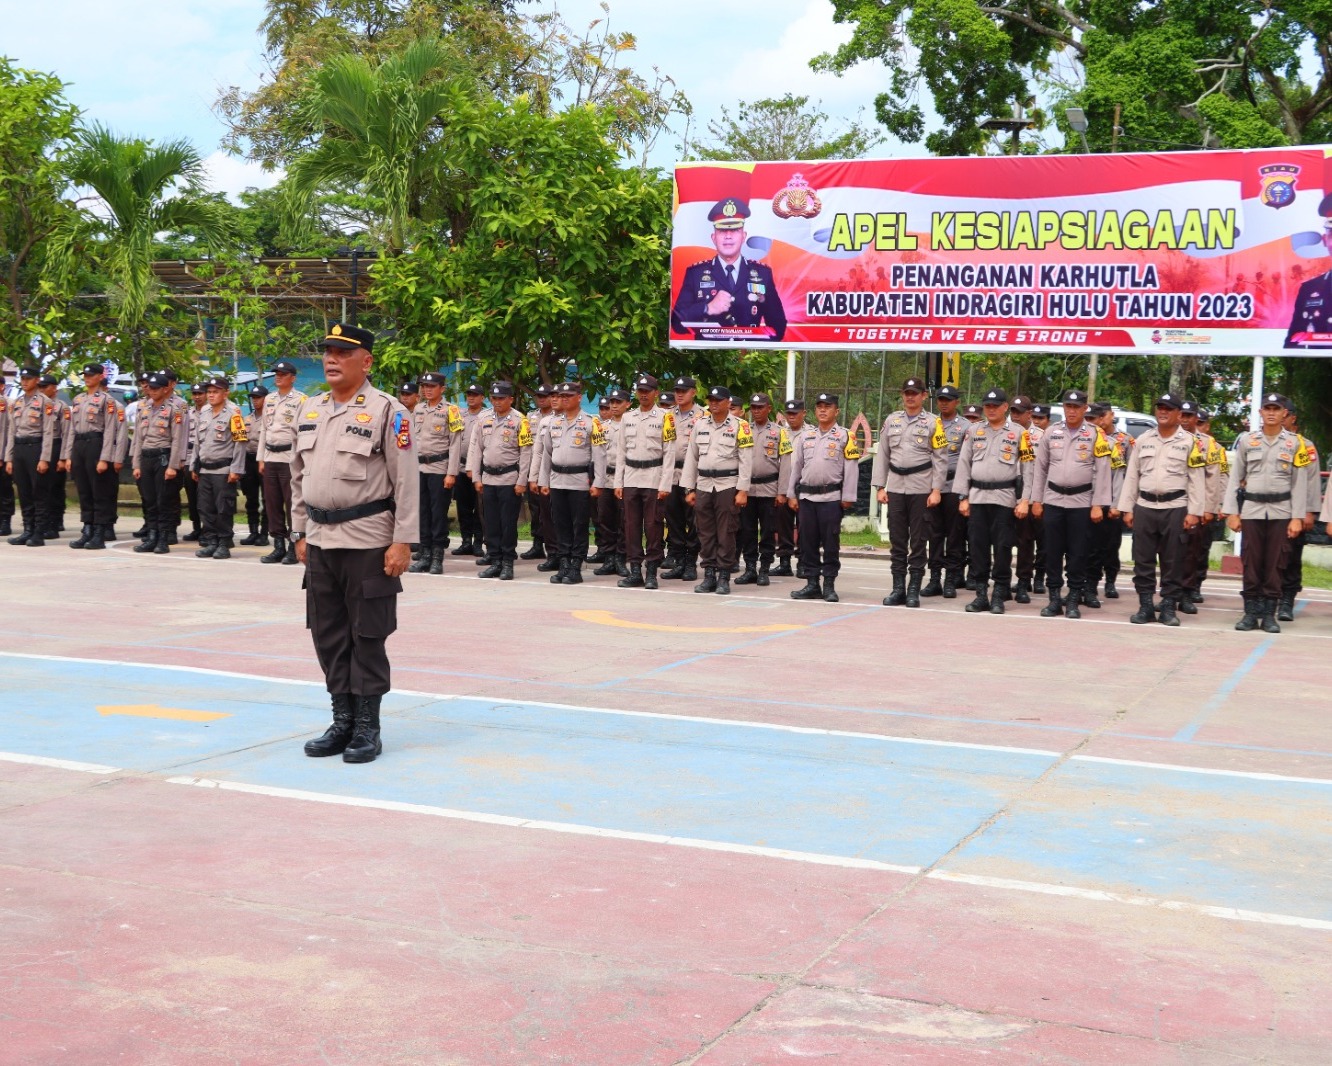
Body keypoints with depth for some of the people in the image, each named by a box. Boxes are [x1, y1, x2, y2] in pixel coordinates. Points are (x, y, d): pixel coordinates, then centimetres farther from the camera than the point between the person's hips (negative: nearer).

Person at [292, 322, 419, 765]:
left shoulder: (387, 412, -8)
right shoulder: (309, 410, 12)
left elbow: (407, 482, -10)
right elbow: (299, 476, 18)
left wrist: (402, 542, -14)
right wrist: (299, 533, 15)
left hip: (369, 542, -6)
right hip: (320, 541, 6)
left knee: (367, 638, 1)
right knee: (328, 636, 11)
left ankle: (367, 728, 11)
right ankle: (342, 722, 23)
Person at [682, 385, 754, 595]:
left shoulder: (739, 426, -2)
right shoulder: (700, 425, 11)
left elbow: (746, 460, -6)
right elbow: (691, 457, 12)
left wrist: (742, 490, -11)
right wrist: (689, 489, 8)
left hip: (728, 485, -4)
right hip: (703, 485, 4)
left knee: (726, 534, -1)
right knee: (705, 534, 6)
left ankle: (724, 578, 5)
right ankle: (709, 575, 14)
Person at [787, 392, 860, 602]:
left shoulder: (845, 436, 1)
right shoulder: (805, 436, 14)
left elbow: (851, 469, -3)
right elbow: (796, 466, 16)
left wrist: (848, 497, -7)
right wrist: (791, 494, 11)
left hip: (831, 497, -4)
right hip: (806, 496, 4)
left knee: (830, 543, -1)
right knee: (807, 542, 5)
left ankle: (829, 585, 5)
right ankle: (812, 584, 12)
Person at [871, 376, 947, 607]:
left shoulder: (933, 422, 1)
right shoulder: (891, 420, 11)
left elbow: (940, 459, -2)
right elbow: (882, 456, 11)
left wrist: (936, 490, -8)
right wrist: (879, 487, 4)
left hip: (921, 490, -3)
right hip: (895, 488, 3)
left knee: (918, 542, 1)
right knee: (897, 541, 6)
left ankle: (914, 590, 6)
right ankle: (898, 589, 12)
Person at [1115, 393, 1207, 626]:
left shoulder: (1190, 442, 2)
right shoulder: (1143, 440, 12)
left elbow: (1197, 480, -1)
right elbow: (1131, 476, 11)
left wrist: (1194, 512, -8)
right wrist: (1127, 508, 5)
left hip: (1175, 508, -3)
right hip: (1144, 507, 3)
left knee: (1173, 561, 1)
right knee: (1143, 560, 3)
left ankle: (1169, 607, 9)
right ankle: (1145, 606, 11)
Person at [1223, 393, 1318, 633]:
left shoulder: (1296, 443, 3)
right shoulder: (1246, 441, 6)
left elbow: (1300, 483, 1)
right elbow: (1235, 478, 7)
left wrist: (1298, 517, -5)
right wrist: (1231, 512, 1)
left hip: (1281, 511, -1)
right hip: (1251, 509, 1)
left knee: (1275, 564, 2)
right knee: (1250, 563, 1)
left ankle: (1269, 614, 8)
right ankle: (1250, 613, 8)